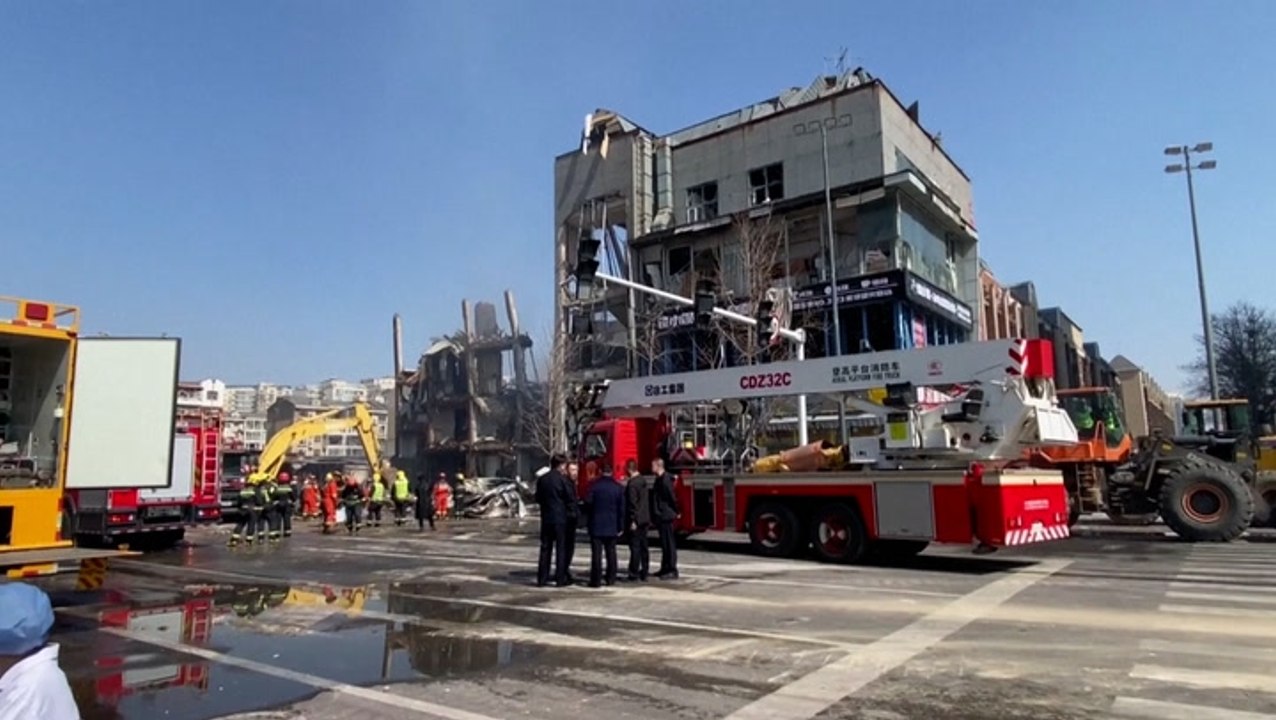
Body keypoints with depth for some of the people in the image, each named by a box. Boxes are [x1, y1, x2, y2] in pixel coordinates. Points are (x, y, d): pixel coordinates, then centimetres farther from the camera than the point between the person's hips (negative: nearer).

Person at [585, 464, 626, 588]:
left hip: (596, 525, -3)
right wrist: (621, 527, 6)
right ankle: (611, 578, 17)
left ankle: (596, 580, -4)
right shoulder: (618, 488, 0)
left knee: (596, 553, -2)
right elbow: (622, 509, 1)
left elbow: (588, 503, -9)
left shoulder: (594, 486, -9)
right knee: (611, 552, 13)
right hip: (612, 526, 3)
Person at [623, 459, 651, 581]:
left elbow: (632, 503, -19)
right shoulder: (643, 480, 10)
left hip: (636, 520, -8)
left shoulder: (632, 483, -16)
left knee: (635, 547, -4)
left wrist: (633, 520, -17)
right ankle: (644, 573, 15)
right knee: (643, 546, 10)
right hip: (645, 519, 8)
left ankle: (634, 573, 0)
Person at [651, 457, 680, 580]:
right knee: (665, 543, 16)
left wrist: (677, 512, -10)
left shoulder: (665, 480, -19)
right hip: (661, 517, 10)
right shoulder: (659, 479, 12)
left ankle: (672, 571, 0)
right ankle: (665, 569, 24)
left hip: (666, 516, -10)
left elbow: (672, 497, -19)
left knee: (669, 543, -4)